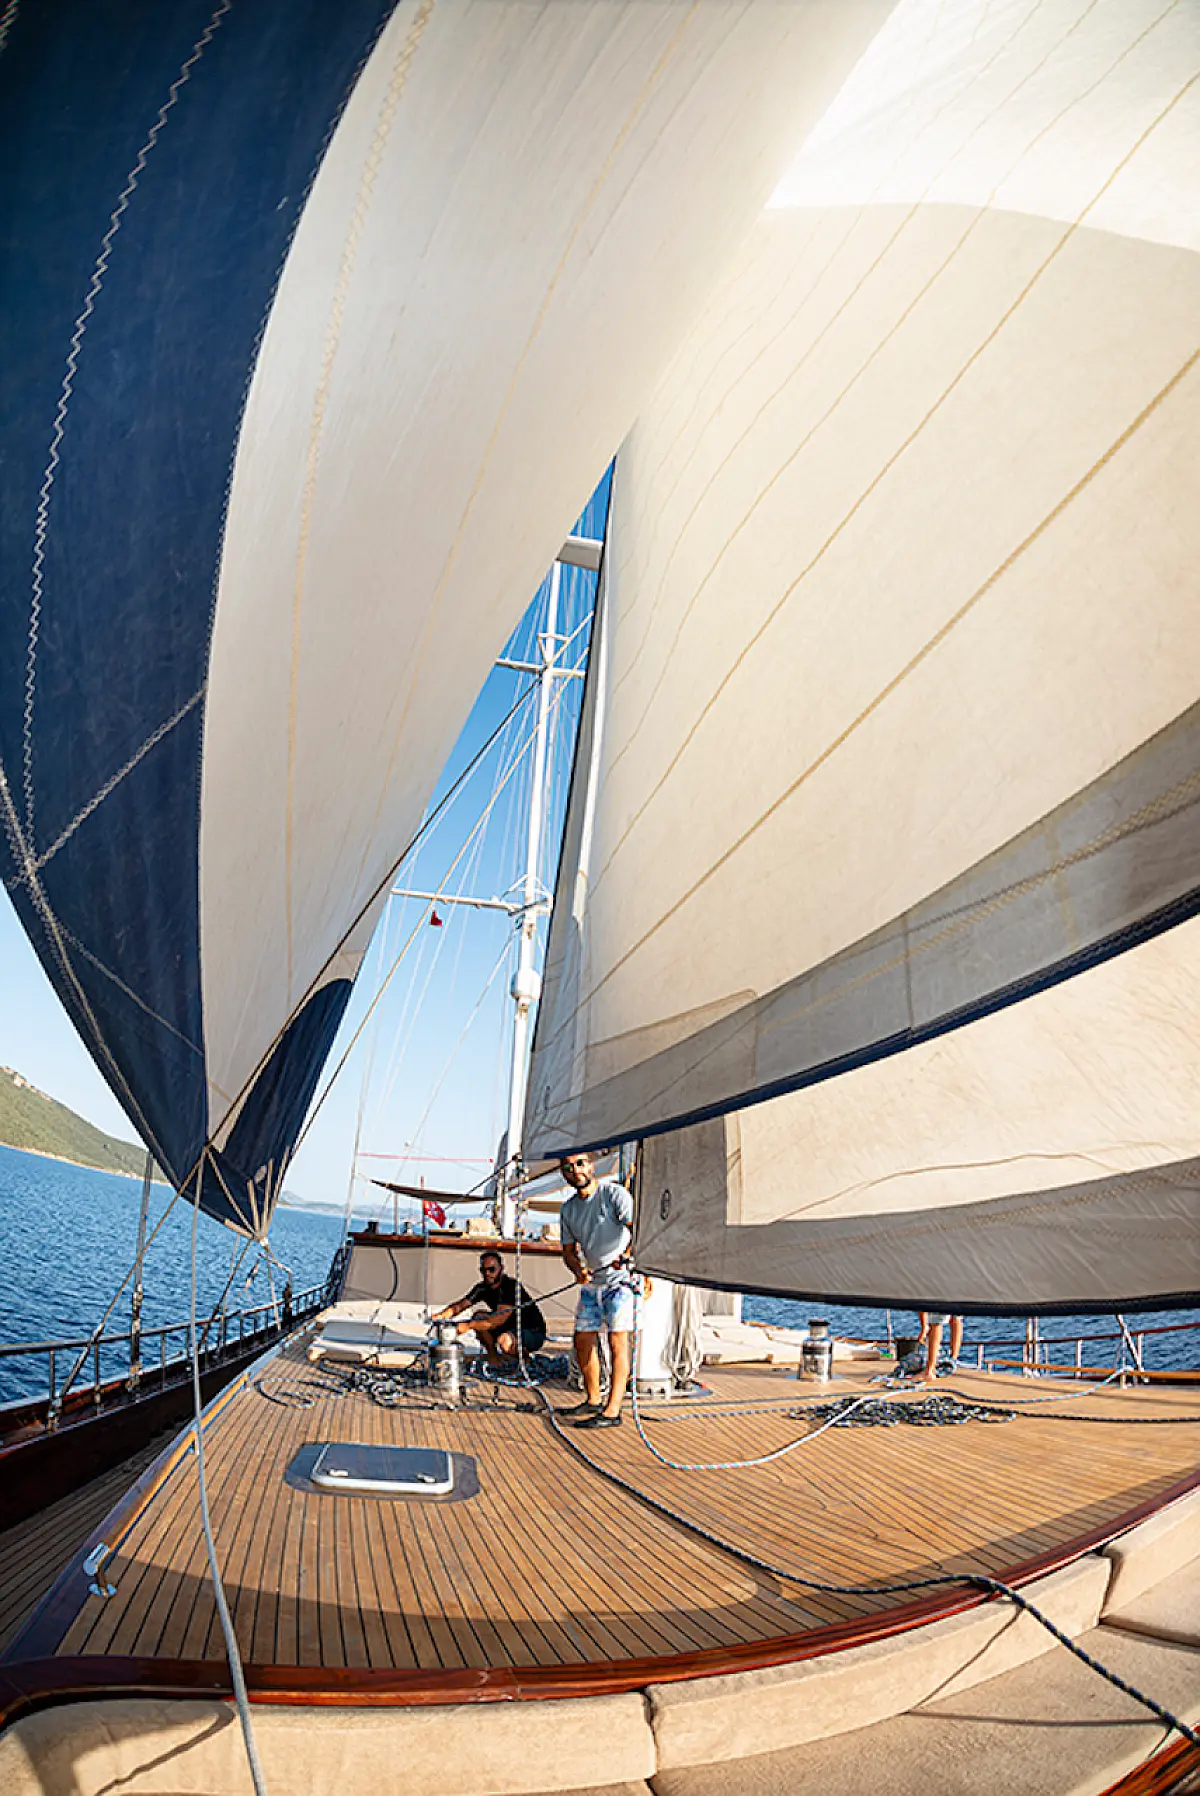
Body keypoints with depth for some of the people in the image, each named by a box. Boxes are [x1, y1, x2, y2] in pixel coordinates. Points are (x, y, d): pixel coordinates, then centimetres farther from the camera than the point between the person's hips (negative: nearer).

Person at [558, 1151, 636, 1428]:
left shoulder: (614, 1193, -12)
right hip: (591, 1283, 7)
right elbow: (569, 1250, 10)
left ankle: (612, 1411, -5)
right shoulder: (568, 1209, 7)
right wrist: (578, 1269, -11)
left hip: (621, 1278, -7)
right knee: (583, 1340, 11)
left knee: (618, 1340, -9)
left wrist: (626, 1254, -40)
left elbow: (636, 1227, -22)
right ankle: (593, 1401, 28)